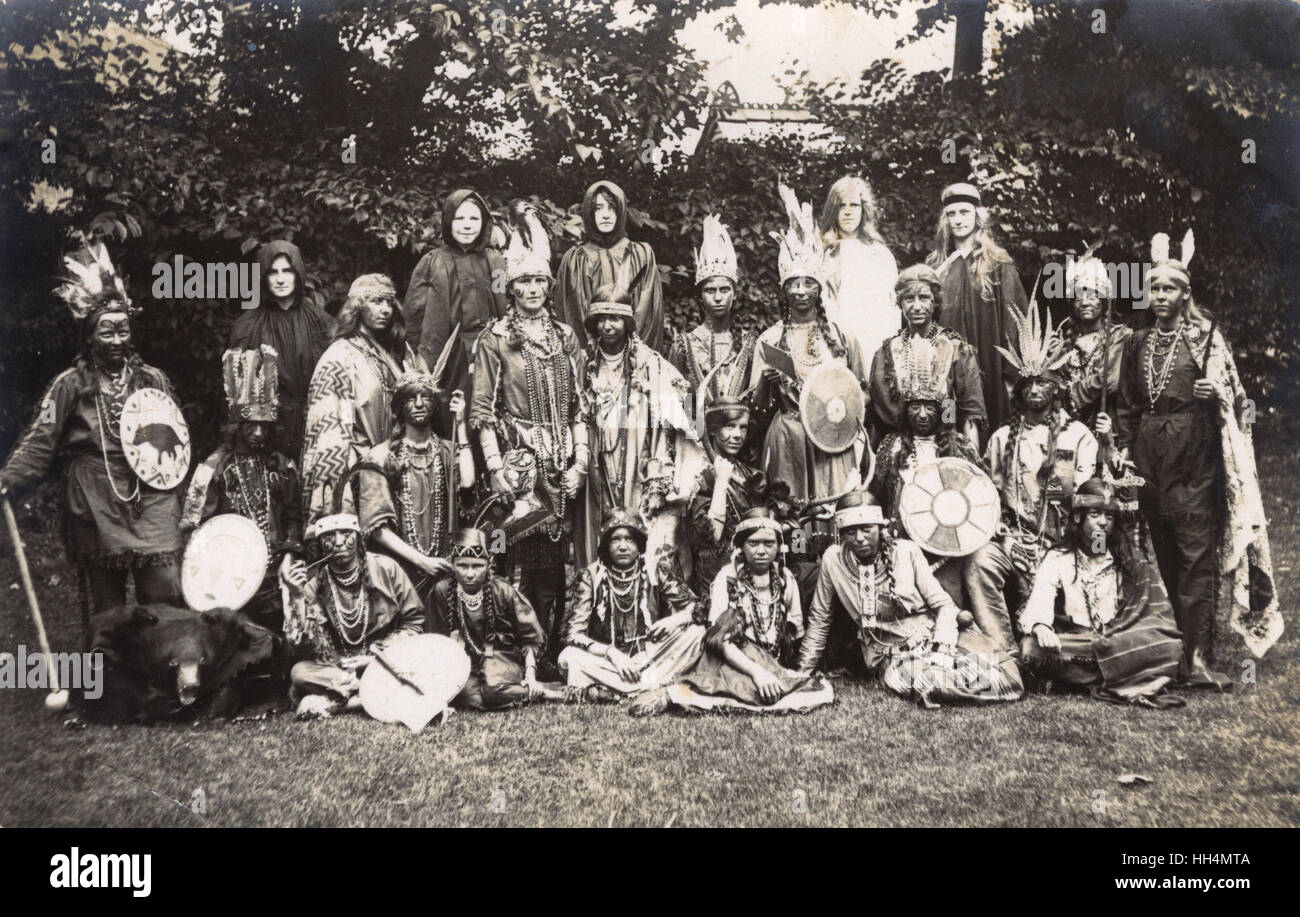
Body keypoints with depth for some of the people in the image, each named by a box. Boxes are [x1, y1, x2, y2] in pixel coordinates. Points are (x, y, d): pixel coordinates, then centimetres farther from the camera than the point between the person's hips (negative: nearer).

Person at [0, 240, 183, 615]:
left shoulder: (153, 380, 9)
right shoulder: (70, 385, 1)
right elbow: (39, 442, -5)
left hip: (152, 504, 1)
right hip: (97, 511, -1)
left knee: (165, 603, -6)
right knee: (109, 613, 7)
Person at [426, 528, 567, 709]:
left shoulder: (504, 592, -6)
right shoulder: (442, 592, -3)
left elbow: (532, 638, 0)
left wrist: (530, 674, -9)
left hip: (503, 657, -2)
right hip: (466, 661, 2)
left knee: (494, 690, -36)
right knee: (470, 697, -31)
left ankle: (537, 690, -9)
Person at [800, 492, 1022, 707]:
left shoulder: (907, 551, -1)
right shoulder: (833, 560, -1)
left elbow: (944, 605, 2)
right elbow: (820, 618, 11)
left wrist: (943, 644, -15)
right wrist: (804, 669, 12)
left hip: (932, 636, 1)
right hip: (891, 656, -1)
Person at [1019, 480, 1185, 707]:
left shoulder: (1129, 563, 13)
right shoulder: (1057, 560, 5)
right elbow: (1039, 601, -12)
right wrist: (1039, 626, -35)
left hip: (1122, 641, 1)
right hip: (1071, 643, 0)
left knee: (1170, 646, -26)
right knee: (1032, 648, -33)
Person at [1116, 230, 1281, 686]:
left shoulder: (1205, 337, 2)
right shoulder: (1138, 344, 13)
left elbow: (1235, 399, 3)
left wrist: (1216, 394, -17)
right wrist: (1125, 448, 10)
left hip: (1194, 458, -4)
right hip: (1149, 458, 4)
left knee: (1196, 555, -8)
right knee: (1166, 555, 8)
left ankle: (1198, 659, -11)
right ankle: (1183, 645, 18)